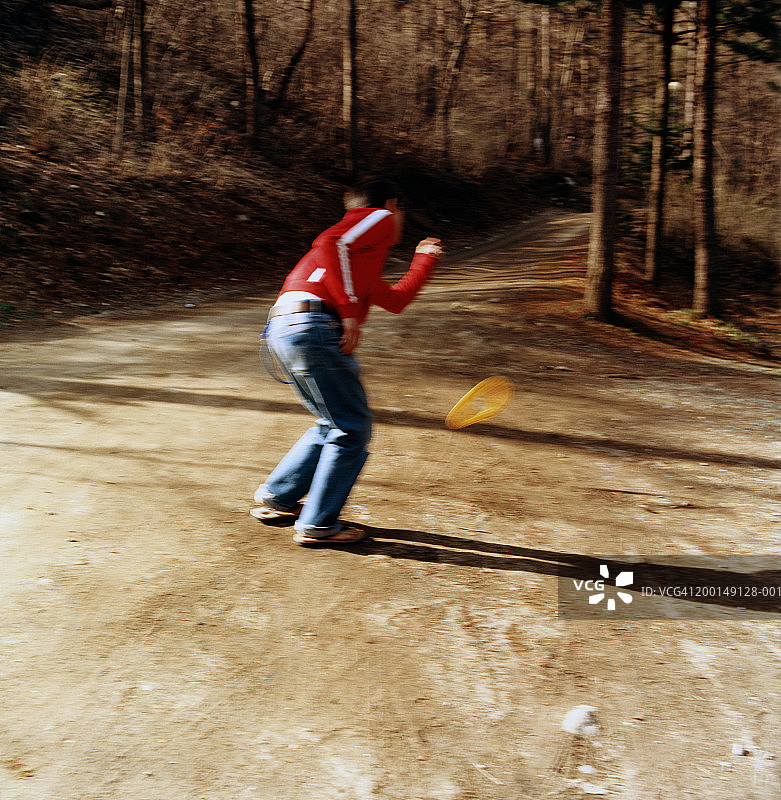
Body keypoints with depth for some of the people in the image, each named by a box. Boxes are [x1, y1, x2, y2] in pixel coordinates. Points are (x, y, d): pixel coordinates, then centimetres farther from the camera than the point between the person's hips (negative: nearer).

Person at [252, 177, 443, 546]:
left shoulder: (362, 262, 32)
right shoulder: (378, 219, 5)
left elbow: (396, 299, 44)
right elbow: (330, 243, -14)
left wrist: (424, 260, 55)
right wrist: (350, 311, -15)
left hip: (285, 327, 10)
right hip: (312, 325, -10)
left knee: (335, 425, 22)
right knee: (352, 429, 0)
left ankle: (276, 497, 30)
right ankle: (317, 525, 6)